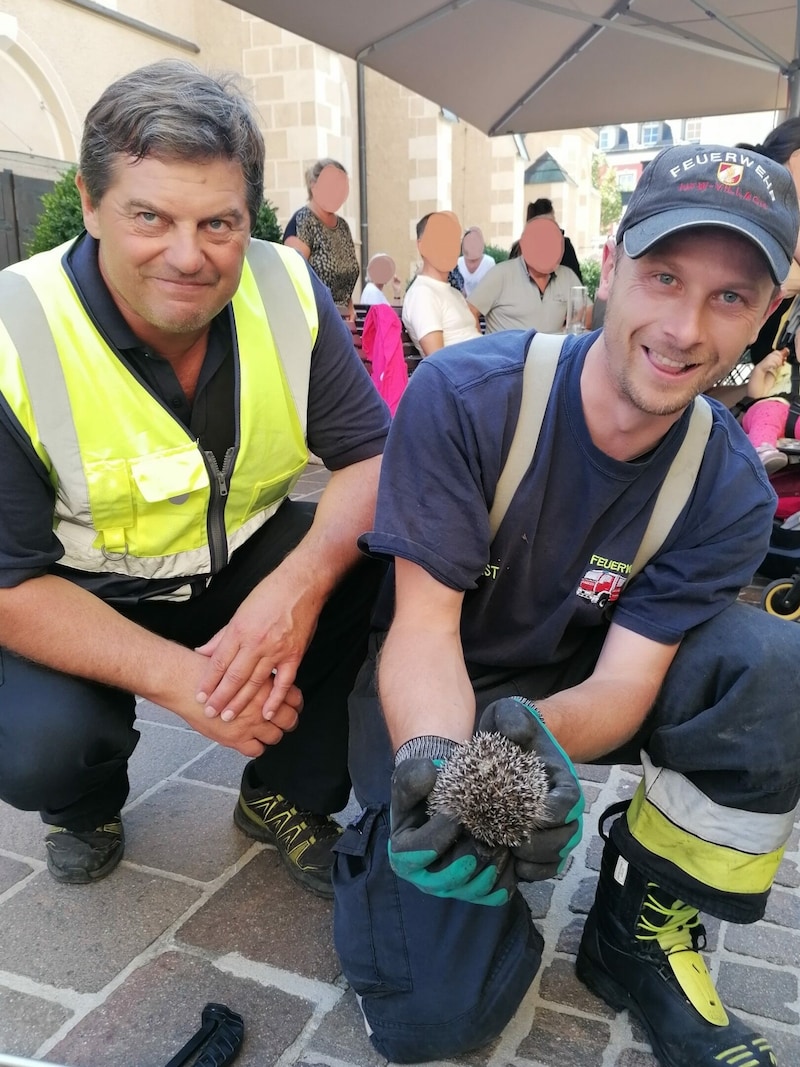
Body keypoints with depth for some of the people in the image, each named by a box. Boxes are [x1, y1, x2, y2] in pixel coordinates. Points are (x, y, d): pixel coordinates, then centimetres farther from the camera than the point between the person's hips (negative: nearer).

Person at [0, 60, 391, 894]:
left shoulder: (289, 292, -14)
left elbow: (372, 456, -13)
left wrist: (301, 583, -34)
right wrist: (173, 675, -31)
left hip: (250, 564, 3)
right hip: (82, 603, -2)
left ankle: (287, 795, 3)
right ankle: (84, 802, 13)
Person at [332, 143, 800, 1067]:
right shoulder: (464, 396, -22)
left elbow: (627, 679, -16)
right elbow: (424, 625, -22)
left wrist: (541, 736, -39)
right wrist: (433, 761, -42)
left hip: (571, 695, 4)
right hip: (432, 693, -3)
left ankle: (644, 934, -3)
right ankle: (385, 836, 15)